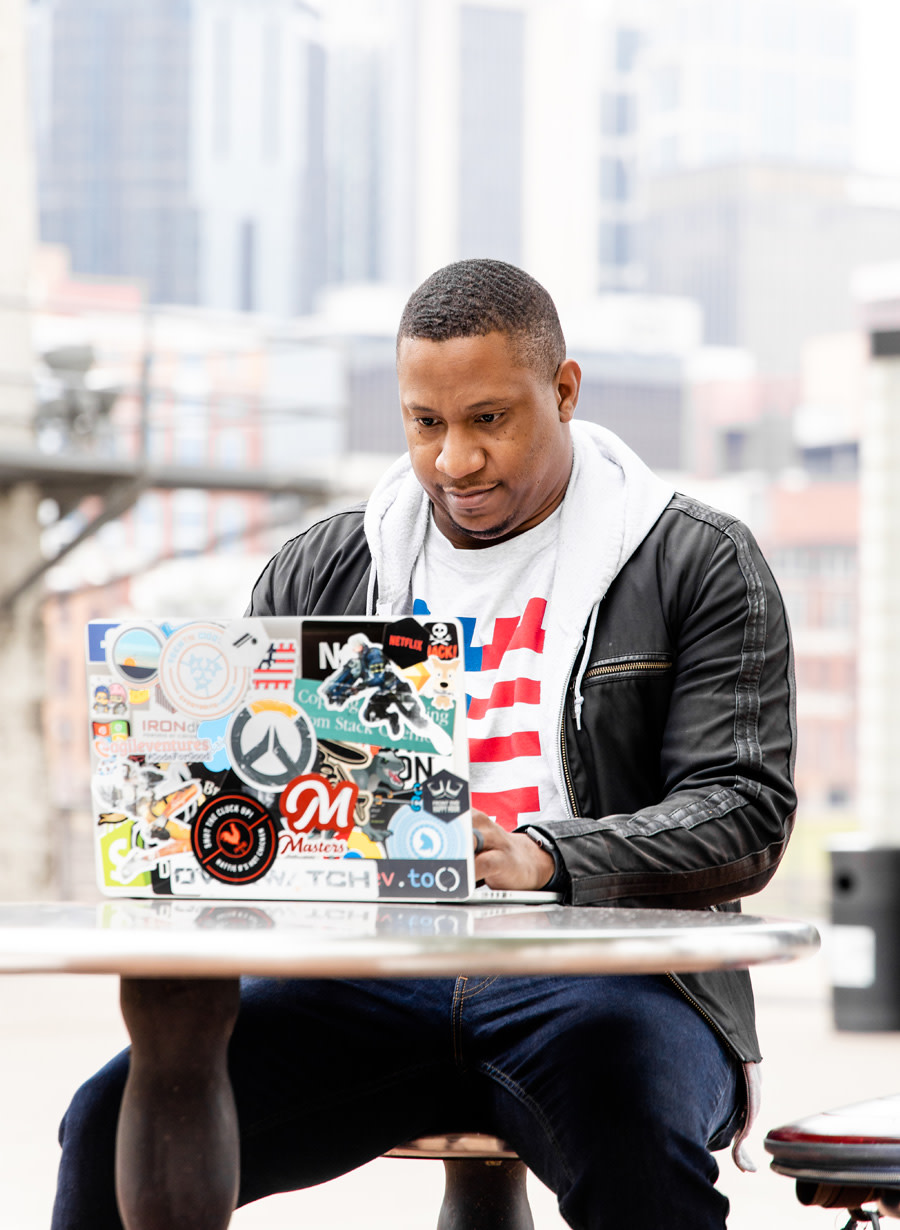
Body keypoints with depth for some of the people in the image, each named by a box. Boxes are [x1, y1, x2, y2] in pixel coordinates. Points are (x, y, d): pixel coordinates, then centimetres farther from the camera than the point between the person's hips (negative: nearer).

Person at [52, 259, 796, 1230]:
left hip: (598, 976, -3)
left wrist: (545, 859, -21)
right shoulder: (316, 573, 17)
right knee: (118, 1119, -22)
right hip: (366, 979, 3)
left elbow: (746, 815, -3)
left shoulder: (699, 565, 6)